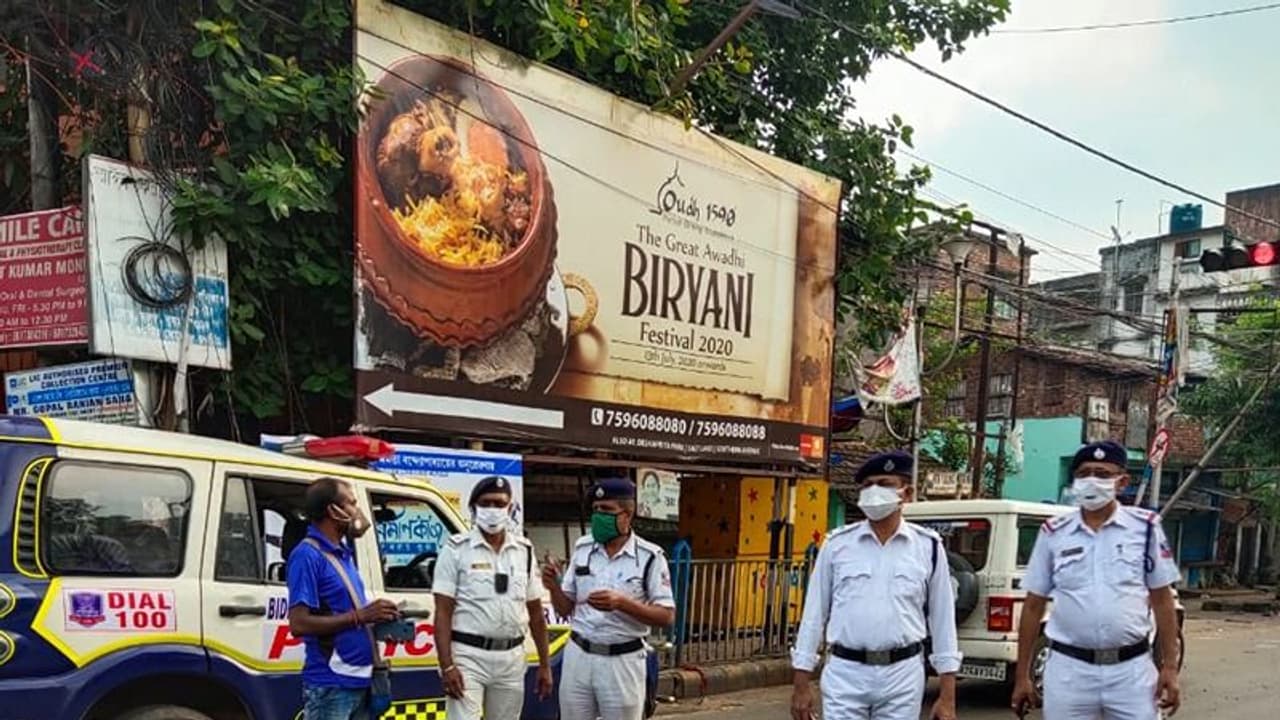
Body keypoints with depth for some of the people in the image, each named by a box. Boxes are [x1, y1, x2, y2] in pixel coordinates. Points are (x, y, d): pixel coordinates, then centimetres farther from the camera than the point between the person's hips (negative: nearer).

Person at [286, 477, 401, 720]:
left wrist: (376, 614, 4)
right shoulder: (307, 556, -14)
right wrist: (359, 616, -22)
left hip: (360, 680, 9)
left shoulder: (344, 552, 13)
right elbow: (299, 624, -21)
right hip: (329, 686, -9)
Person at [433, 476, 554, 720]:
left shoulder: (524, 551, 8)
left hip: (511, 658, 5)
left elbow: (535, 612, 13)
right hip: (468, 655, -5)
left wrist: (544, 664, 10)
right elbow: (443, 613, -8)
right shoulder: (457, 549, -5)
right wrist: (447, 666, -17)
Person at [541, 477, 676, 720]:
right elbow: (566, 609, 10)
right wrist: (554, 588, -12)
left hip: (623, 661, -4)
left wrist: (622, 603, -25)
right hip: (578, 656, 4)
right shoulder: (582, 549, 4)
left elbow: (667, 616, -11)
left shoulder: (650, 556, -9)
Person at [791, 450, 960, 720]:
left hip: (902, 675, 0)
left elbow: (943, 619, 4)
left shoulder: (928, 547, 2)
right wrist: (801, 684, 2)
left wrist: (947, 696, 1)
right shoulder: (837, 544, 2)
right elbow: (814, 613, 5)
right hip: (845, 673, 0)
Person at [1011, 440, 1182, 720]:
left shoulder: (1145, 527, 2)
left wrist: (1170, 667, 0)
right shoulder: (1053, 533, 3)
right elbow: (1033, 606, 7)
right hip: (1068, 669, 1)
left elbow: (1162, 601, 6)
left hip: (1131, 669, -1)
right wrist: (1022, 676, 6)